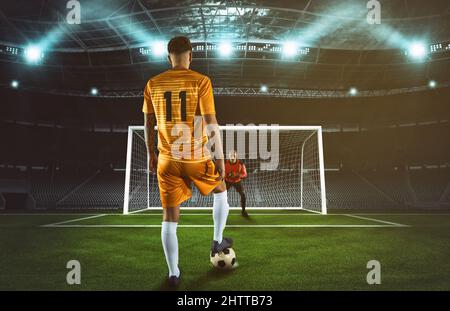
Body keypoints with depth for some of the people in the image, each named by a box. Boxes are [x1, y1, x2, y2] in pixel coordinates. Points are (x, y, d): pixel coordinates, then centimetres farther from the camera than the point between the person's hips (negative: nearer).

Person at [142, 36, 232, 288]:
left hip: (167, 159, 3)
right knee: (220, 191, 27)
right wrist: (220, 157, -4)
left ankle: (174, 274, 16)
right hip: (197, 157, -2)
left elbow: (148, 124, 9)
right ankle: (218, 241, 37)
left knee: (170, 217, 9)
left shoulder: (153, 84, 3)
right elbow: (211, 123, -12)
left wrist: (151, 154, 21)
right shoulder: (200, 81, -9)